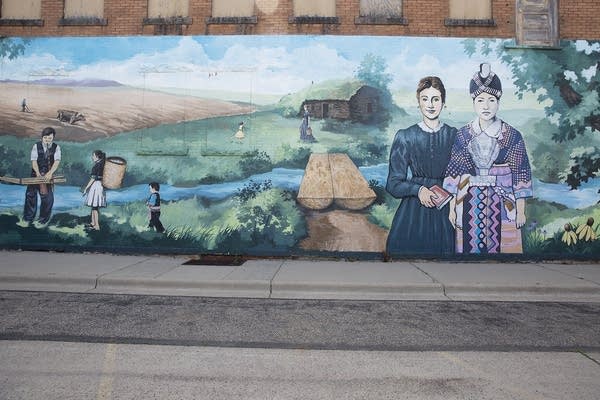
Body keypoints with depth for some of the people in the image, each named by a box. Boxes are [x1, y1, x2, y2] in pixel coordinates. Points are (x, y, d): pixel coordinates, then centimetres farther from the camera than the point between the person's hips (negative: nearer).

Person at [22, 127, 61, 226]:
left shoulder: (56, 148, -3)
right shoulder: (36, 146, -3)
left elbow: (57, 161, -16)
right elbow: (34, 161, -11)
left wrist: (50, 173, -32)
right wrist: (38, 173, -27)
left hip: (49, 175, 0)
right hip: (36, 174, 0)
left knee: (48, 197, -2)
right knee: (31, 194, -1)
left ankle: (43, 220, 14)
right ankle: (28, 219, 14)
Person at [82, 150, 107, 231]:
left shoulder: (97, 165, -16)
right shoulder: (102, 165, 10)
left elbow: (93, 178, -17)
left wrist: (86, 188, -12)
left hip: (96, 186, -9)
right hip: (99, 186, 9)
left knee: (95, 206, -5)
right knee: (94, 206, 17)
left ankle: (97, 226, -2)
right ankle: (92, 223, 26)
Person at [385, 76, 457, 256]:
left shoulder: (454, 136, 3)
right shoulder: (405, 137, -1)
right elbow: (393, 183, -3)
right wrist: (418, 190, -19)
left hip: (446, 214, 1)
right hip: (412, 214, -1)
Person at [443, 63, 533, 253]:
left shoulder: (512, 135, -1)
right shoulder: (462, 135, 1)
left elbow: (521, 173, 1)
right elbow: (454, 172, 2)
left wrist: (521, 210, -1)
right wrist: (452, 207, 0)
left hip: (502, 204, -1)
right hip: (470, 204, 1)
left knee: (500, 246, 4)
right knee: (471, 247, 7)